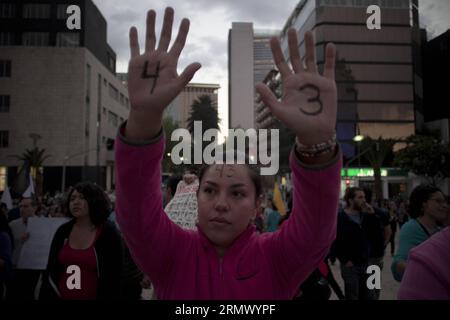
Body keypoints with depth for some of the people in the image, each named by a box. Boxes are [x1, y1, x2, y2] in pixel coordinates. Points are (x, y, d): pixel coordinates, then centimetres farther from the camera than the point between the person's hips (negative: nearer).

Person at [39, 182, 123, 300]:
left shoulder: (108, 232, -12)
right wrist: (44, 296, 0)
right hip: (60, 296, 4)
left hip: (93, 296, -4)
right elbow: (51, 270, 4)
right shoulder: (63, 231, 0)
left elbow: (113, 277, -13)